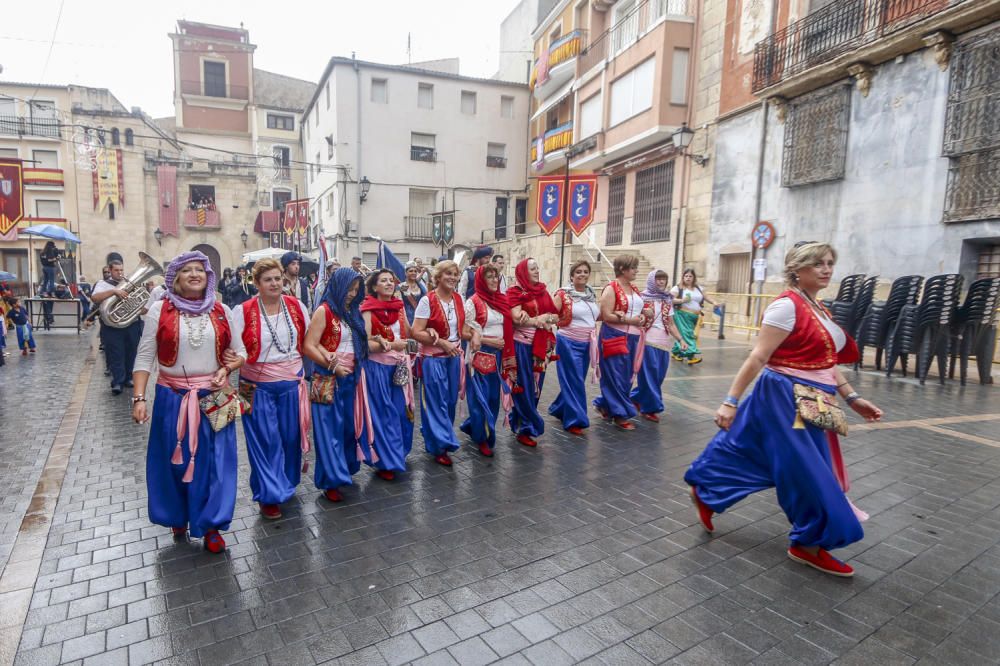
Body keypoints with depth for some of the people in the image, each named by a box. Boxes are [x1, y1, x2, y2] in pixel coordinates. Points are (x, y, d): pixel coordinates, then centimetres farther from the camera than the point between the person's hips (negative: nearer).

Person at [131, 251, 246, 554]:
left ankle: (211, 525, 18)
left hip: (213, 399, 1)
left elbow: (240, 352, 11)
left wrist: (227, 368, -9)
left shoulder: (221, 312, 3)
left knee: (213, 461, 4)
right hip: (172, 398, -1)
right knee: (174, 461, 14)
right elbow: (145, 357, -3)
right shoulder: (160, 310, -2)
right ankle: (178, 517, 36)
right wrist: (139, 398, -9)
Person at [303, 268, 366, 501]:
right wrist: (332, 366, -16)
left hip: (350, 378, 7)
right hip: (327, 379, -7)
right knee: (329, 428, 1)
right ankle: (331, 480, 9)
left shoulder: (352, 312, 10)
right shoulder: (324, 311, -10)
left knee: (347, 425, 15)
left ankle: (344, 467, 31)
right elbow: (309, 347, -14)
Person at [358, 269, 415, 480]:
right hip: (377, 367, -5)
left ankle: (397, 454, 27)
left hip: (399, 367, 5)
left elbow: (408, 336, 15)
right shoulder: (367, 310, -9)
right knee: (382, 415, 2)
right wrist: (389, 345, -24)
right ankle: (385, 462, 14)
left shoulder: (399, 307, 8)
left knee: (402, 412, 8)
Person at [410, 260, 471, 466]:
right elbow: (416, 333, -17)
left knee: (450, 401, 13)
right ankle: (439, 446, 14)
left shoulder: (458, 299, 5)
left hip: (454, 357, 6)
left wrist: (470, 333, 0)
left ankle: (435, 438, 33)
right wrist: (442, 342, -20)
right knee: (436, 402, 1)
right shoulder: (427, 300, -14)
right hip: (433, 359, -6)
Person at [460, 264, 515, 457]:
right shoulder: (473, 302, -9)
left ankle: (473, 426, 32)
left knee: (494, 396, 12)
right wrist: (490, 341, -14)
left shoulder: (502, 300, 10)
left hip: (499, 355, 6)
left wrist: (507, 353, 6)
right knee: (481, 397, 1)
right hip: (480, 356, -6)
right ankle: (482, 438, 15)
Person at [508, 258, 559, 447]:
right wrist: (541, 319, -10)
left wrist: (544, 318, -11)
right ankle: (526, 429, 11)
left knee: (536, 386, 12)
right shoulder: (515, 293, -6)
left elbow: (556, 316, 9)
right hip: (522, 345, -6)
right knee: (524, 387, 1)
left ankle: (520, 422, 27)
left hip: (542, 345, 6)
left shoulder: (543, 291, 12)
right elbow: (517, 318, -18)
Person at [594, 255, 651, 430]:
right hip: (615, 337, -8)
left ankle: (604, 404, 28)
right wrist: (629, 320, -19)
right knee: (616, 377, -1)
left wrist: (643, 316, 1)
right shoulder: (611, 288, -10)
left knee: (627, 376, 12)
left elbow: (640, 310, 24)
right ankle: (620, 414, 8)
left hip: (633, 338, 8)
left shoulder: (634, 289, 14)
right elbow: (606, 315, -16)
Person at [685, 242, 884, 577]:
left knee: (746, 448, 16)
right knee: (807, 470, 1)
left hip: (809, 402, 9)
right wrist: (730, 401, -21)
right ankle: (809, 542, 19)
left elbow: (825, 361, 18)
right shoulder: (786, 305, -16)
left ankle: (705, 490, 33)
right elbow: (758, 358, -20)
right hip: (786, 399, -9)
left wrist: (852, 398, 14)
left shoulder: (818, 308, 13)